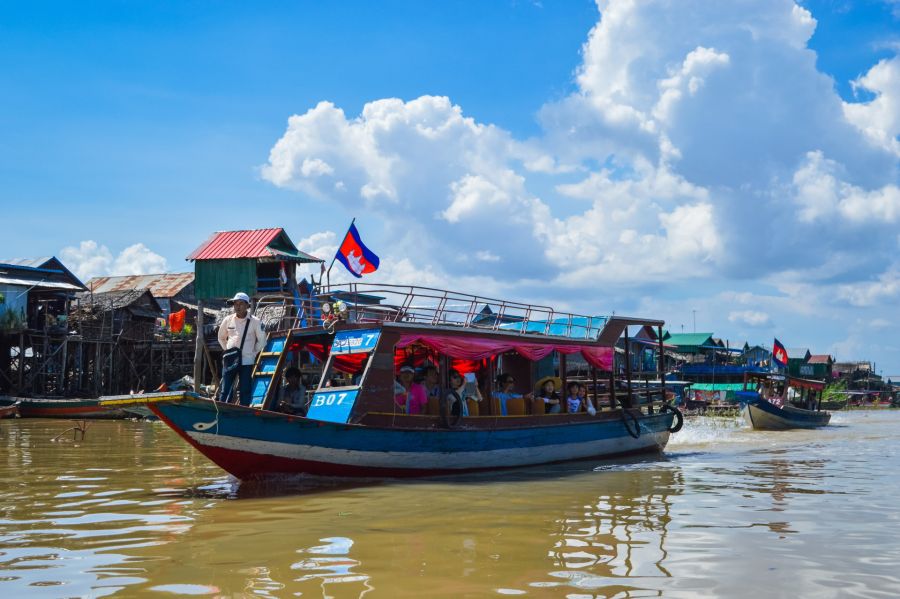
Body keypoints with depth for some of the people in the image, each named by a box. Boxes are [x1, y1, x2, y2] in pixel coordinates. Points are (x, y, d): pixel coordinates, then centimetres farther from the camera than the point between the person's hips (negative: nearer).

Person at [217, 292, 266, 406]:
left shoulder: (255, 322, -5)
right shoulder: (228, 320, 4)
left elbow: (262, 341, 3)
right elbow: (221, 338, 19)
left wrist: (252, 353, 0)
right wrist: (227, 350, 10)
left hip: (246, 362, -2)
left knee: (245, 391, 1)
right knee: (225, 391, 2)